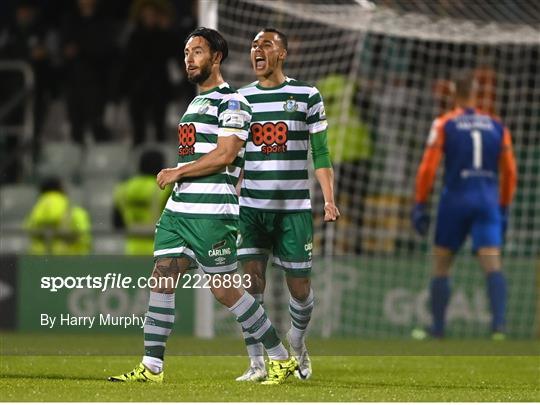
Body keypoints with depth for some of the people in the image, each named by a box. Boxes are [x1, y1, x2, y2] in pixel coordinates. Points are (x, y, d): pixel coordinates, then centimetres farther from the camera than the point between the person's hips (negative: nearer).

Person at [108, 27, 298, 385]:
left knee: (224, 291, -6)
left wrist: (178, 172, -11)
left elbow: (224, 155, -17)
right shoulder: (197, 103, 21)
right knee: (162, 279, 0)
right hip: (179, 208, 9)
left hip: (212, 213, -9)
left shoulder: (231, 102, -8)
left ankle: (282, 359, 6)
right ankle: (151, 367, 0)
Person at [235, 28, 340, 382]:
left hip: (294, 207, -2)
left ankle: (297, 343, 31)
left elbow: (320, 153, 2)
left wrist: (329, 199, -7)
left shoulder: (306, 96, 2)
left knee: (300, 286, 2)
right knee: (250, 281, -9)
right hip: (250, 207, 2)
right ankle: (257, 363, -3)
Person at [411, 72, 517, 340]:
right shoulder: (497, 126, 9)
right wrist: (504, 208, 21)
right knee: (492, 265, -8)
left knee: (441, 265, 12)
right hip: (489, 203, 2)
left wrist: (420, 205, 1)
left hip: (455, 200, -2)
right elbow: (509, 172, 11)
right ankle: (499, 324, -27)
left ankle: (437, 330, 12)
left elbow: (428, 168, -5)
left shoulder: (444, 124, 0)